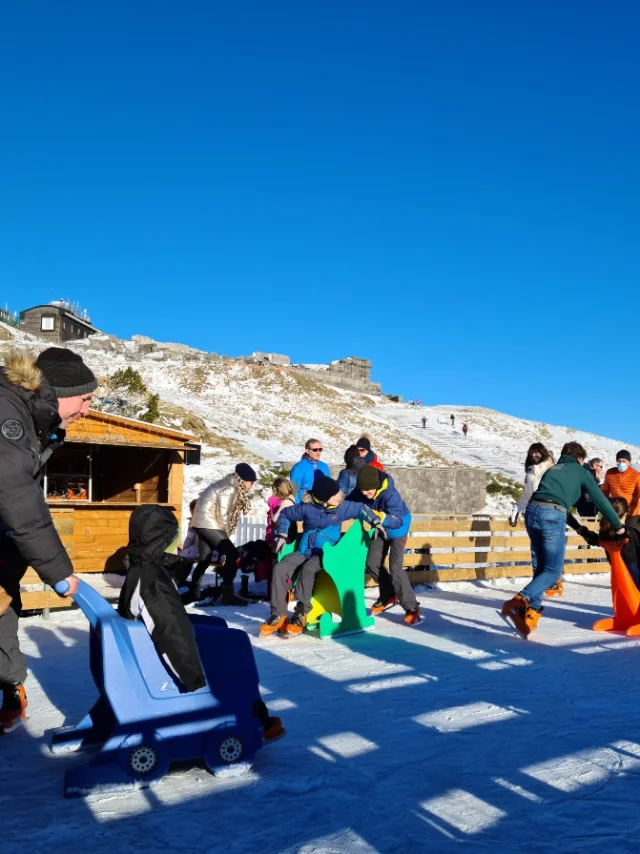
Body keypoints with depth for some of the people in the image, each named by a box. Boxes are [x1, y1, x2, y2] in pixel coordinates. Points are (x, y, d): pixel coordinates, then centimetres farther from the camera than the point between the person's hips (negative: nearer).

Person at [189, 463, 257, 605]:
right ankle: (227, 594, -10)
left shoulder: (233, 487, 13)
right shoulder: (229, 488, -16)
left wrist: (224, 534, 6)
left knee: (205, 560, 17)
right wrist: (226, 534, -3)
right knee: (231, 553, -11)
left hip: (202, 522, 10)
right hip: (208, 523, -10)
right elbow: (223, 514, -16)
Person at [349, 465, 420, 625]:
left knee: (395, 568, -15)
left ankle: (412, 607, -5)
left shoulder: (390, 495, -39)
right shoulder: (360, 492, -21)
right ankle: (388, 595, 29)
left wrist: (381, 516, -59)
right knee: (372, 563, 7)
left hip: (397, 530, -6)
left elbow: (397, 520, -44)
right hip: (381, 530, 7)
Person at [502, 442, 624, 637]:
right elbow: (600, 499, 17)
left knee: (540, 568, 15)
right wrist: (618, 525, 26)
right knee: (553, 570, 0)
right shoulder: (580, 471, 18)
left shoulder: (551, 469, 32)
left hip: (532, 510, 5)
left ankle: (531, 613, 6)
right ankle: (520, 601, -21)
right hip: (553, 515, -5)